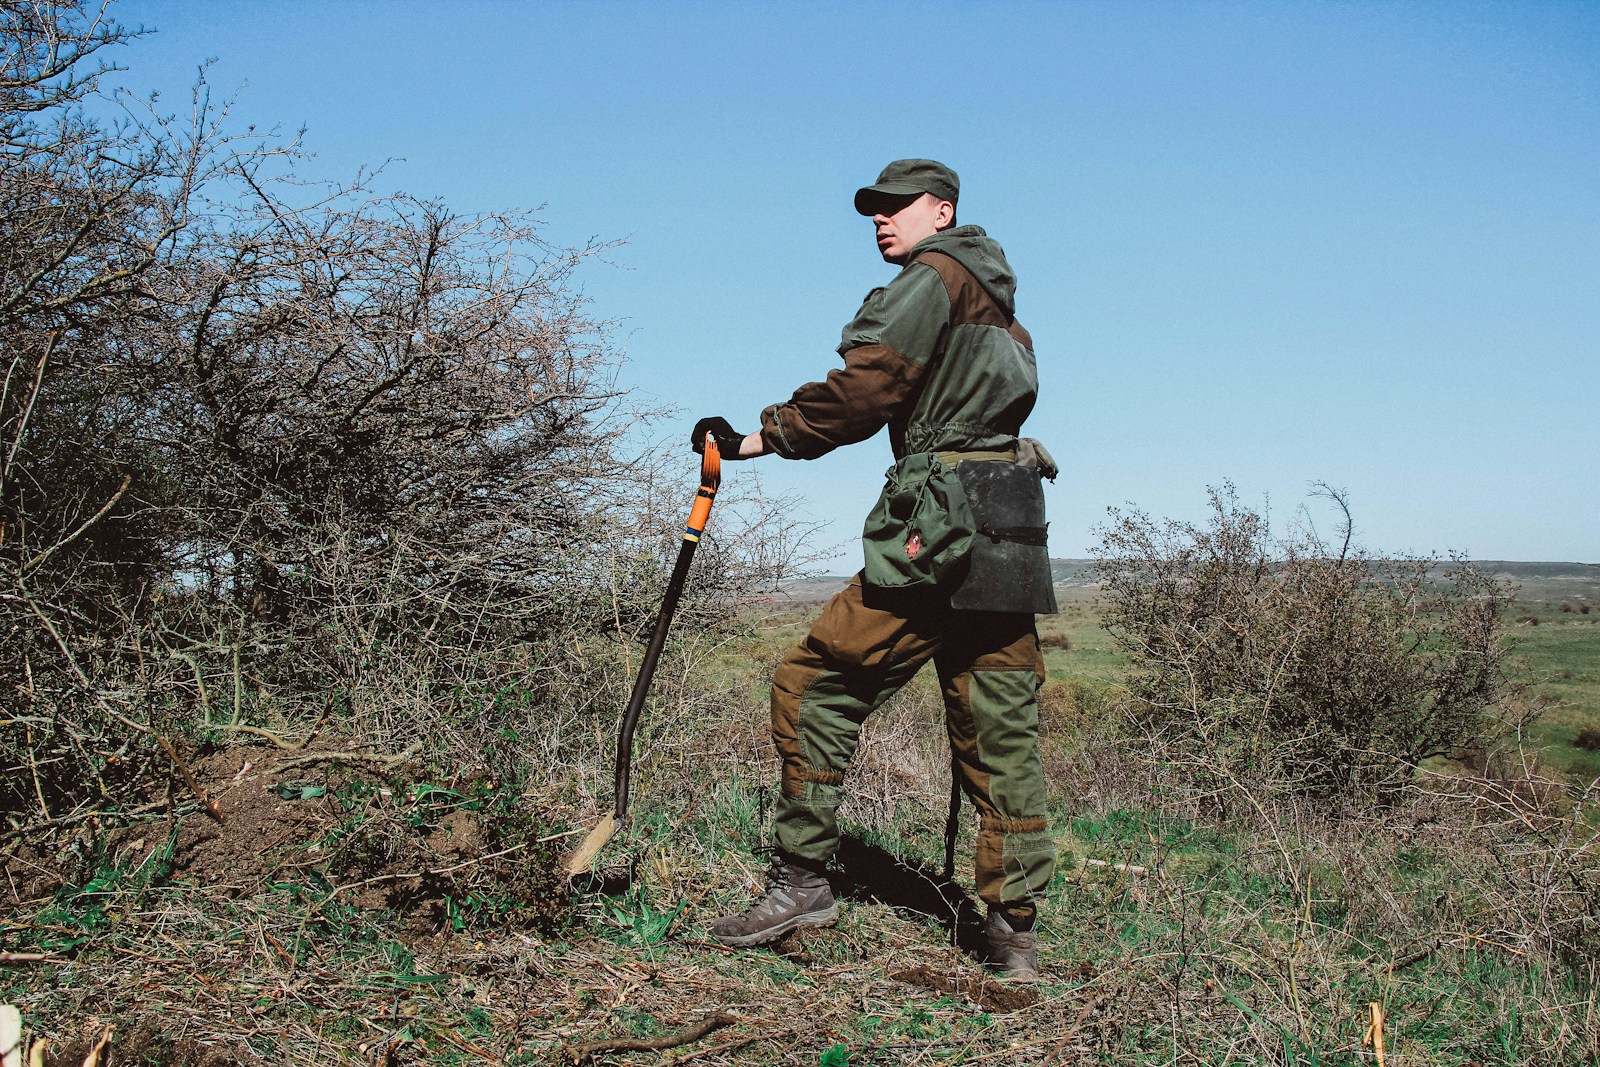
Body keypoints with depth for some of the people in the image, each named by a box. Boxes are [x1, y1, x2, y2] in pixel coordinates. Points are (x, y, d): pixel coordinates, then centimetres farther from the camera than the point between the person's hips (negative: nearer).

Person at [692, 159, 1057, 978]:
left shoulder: (934, 277, -2)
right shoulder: (994, 300, 25)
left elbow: (863, 391, -10)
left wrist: (758, 439, -4)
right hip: (1010, 540, 9)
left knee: (814, 685, -2)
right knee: (1000, 734, 8)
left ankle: (802, 878, 1)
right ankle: (1014, 931, 11)